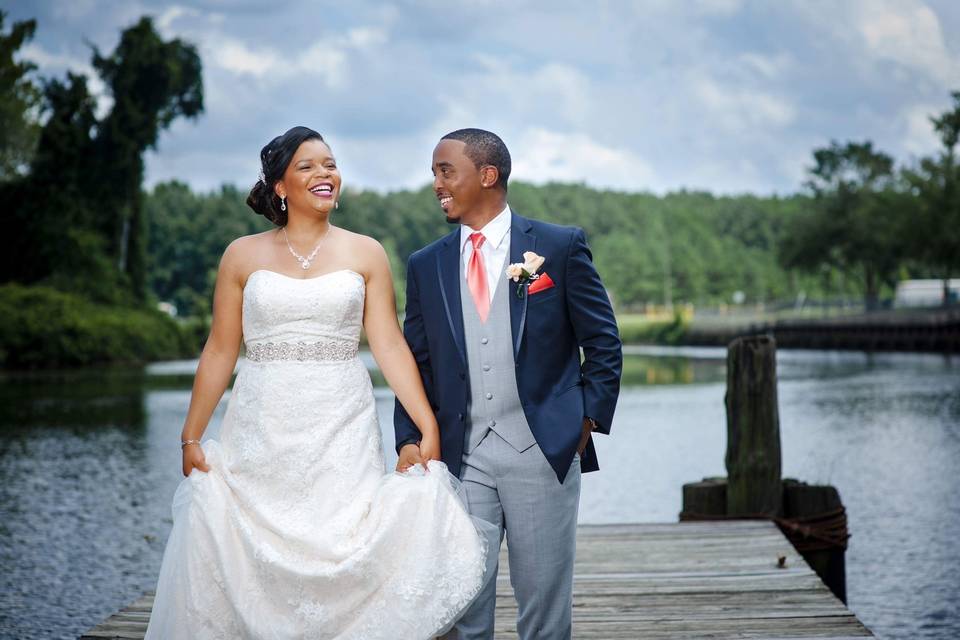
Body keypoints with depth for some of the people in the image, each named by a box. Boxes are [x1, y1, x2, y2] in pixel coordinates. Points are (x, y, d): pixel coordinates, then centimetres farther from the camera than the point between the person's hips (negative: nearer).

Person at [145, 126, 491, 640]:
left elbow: (390, 346, -1)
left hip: (341, 433, 0)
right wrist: (191, 437, 3)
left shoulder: (365, 253, 4)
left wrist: (429, 426, -9)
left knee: (342, 553, -4)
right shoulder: (243, 255, 5)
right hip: (261, 434, 1)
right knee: (253, 558, 1)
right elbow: (219, 353, 6)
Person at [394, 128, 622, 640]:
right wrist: (409, 440, -5)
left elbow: (603, 344, 4)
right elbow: (416, 363, 9)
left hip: (543, 450, -2)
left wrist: (587, 424, -4)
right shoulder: (426, 265, 9)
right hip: (459, 457, 3)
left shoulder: (560, 246, 1)